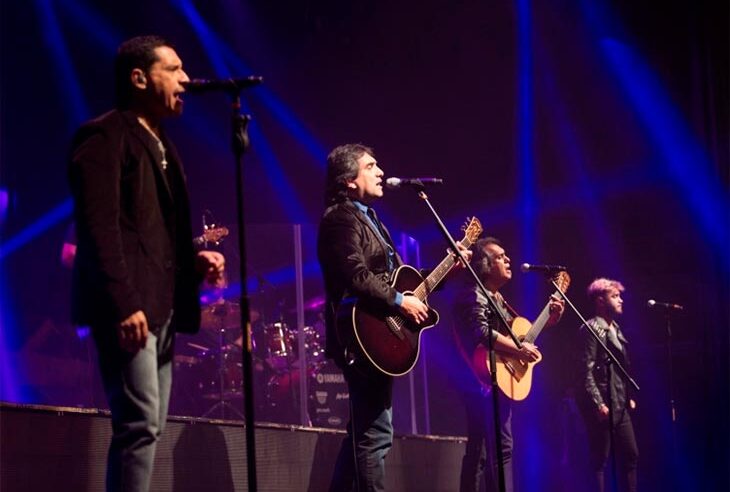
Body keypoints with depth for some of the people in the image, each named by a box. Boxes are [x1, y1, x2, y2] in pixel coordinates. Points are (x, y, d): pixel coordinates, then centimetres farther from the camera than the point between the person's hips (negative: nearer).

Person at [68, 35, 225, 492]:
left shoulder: (160, 143, 22)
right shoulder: (105, 136, -7)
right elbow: (99, 228, -16)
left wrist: (195, 259, 6)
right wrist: (124, 304, -23)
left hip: (160, 306, 9)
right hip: (128, 308, -9)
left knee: (148, 426, 7)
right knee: (140, 424, -13)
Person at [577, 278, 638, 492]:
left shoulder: (615, 328, 16)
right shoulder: (591, 328, -9)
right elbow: (587, 371, -15)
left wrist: (628, 397, 16)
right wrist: (598, 403, -20)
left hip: (619, 404, 9)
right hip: (602, 405, -9)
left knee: (630, 455, 9)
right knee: (600, 460, -4)